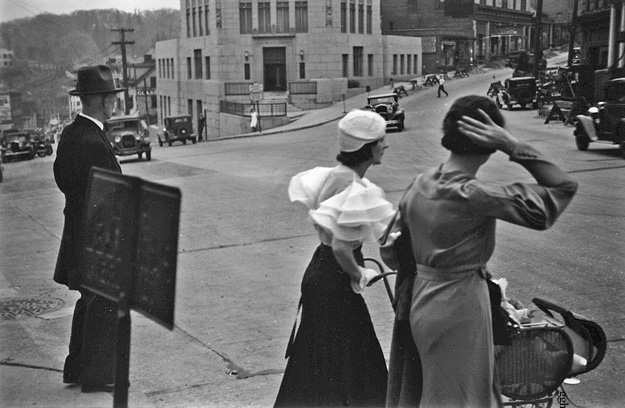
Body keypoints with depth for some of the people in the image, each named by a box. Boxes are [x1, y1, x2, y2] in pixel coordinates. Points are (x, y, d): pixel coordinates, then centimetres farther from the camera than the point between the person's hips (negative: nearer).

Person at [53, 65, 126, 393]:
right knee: (104, 305, 3)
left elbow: (61, 178, 16)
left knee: (90, 301, 21)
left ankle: (76, 368, 32)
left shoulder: (70, 133, 6)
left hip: (78, 229, 10)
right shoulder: (95, 144, -24)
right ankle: (96, 376, 15)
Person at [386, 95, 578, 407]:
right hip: (459, 307, -7)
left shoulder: (421, 183, -3)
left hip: (420, 299, 7)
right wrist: (513, 146, -24)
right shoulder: (474, 196, -25)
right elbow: (563, 189, -23)